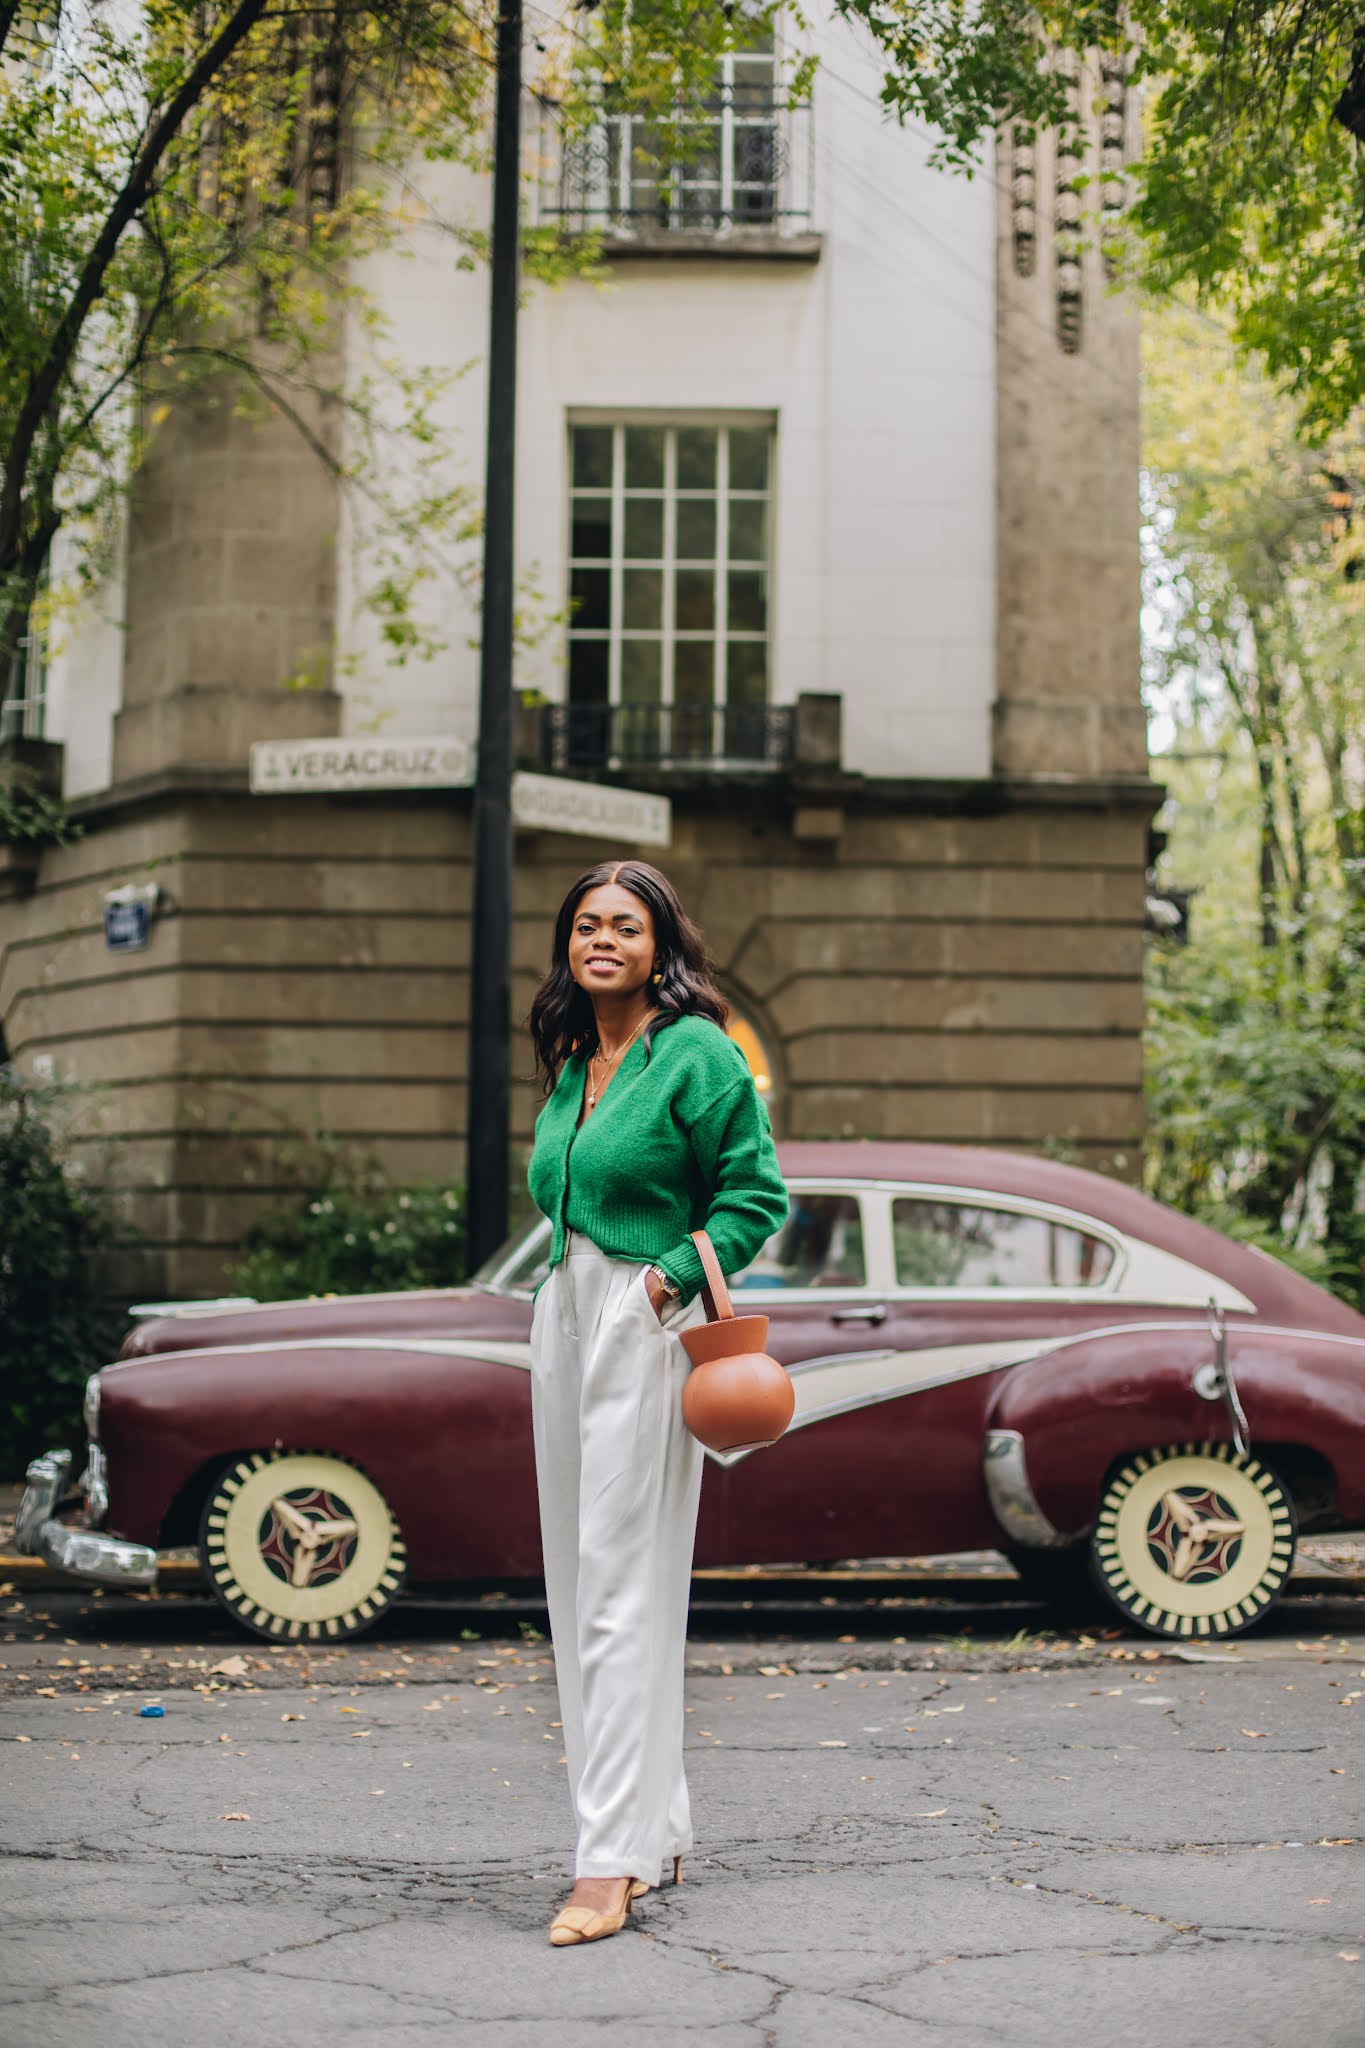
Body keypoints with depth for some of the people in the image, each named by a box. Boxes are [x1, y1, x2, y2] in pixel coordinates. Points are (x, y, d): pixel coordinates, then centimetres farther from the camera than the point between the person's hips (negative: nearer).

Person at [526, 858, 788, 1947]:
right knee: (579, 1581, 11)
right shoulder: (572, 1064, 16)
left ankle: (613, 1859, -9)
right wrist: (568, 1280, 14)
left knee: (623, 1585, -10)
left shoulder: (699, 1054, -7)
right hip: (562, 1322, 9)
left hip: (646, 1324, -8)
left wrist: (674, 1274, -17)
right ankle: (656, 1824, 22)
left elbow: (756, 1191, -8)